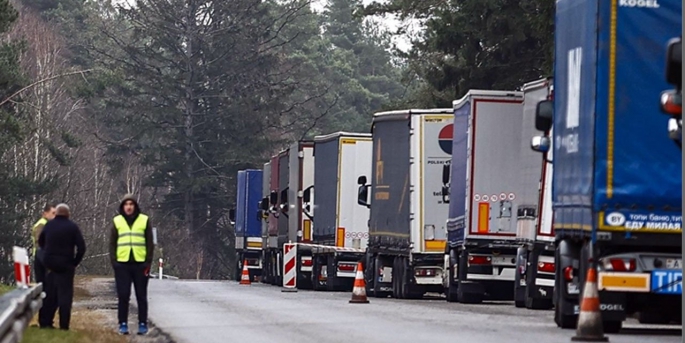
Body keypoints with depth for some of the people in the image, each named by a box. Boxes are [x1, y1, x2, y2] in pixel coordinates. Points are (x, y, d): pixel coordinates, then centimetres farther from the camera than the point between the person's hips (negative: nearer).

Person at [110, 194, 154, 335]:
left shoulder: (144, 220, 4)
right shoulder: (117, 221, 8)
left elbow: (150, 243, 5)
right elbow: (112, 243, 9)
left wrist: (148, 262, -2)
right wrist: (114, 261, -1)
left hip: (140, 263, -1)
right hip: (122, 264, 1)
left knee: (141, 296, 3)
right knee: (123, 296, 0)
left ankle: (143, 324, 8)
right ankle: (123, 324, 5)